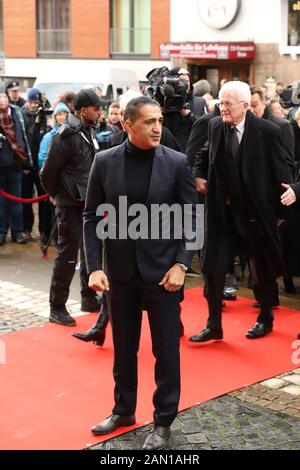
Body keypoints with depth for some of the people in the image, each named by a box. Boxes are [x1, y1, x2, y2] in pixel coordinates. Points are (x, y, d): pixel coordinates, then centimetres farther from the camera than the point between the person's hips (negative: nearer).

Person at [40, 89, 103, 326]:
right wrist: (57, 195, -1)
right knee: (67, 255, -2)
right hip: (71, 205, -8)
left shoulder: (90, 131, 7)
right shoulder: (67, 135, -17)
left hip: (88, 203, 8)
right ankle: (57, 308, 7)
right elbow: (48, 172, -14)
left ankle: (89, 298, 29)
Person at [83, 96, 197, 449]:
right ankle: (124, 409, 33)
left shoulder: (176, 162, -6)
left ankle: (163, 421, 20)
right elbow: (92, 216, 0)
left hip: (162, 269, -2)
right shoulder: (105, 162, -3)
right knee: (123, 347, 14)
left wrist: (181, 264, -12)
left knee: (166, 349, 5)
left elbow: (191, 217, -3)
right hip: (120, 270, 2)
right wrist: (94, 266, -8)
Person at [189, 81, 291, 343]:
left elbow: (281, 173, -8)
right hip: (224, 212, 3)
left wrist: (281, 210, -6)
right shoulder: (215, 126, -2)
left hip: (258, 213, -3)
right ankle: (214, 326, 12)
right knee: (213, 267, -1)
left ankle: (266, 319, 35)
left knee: (263, 269, 13)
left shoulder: (268, 131, -14)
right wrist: (201, 178, 0)